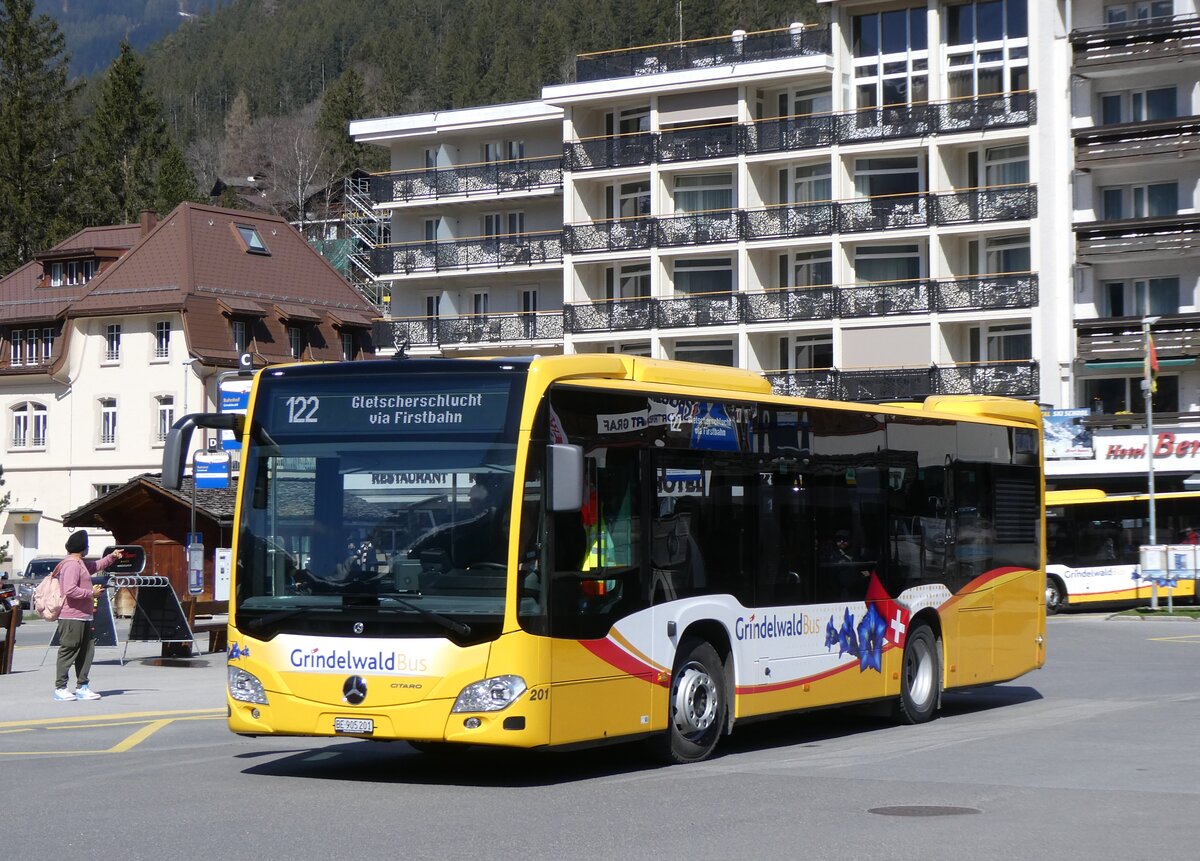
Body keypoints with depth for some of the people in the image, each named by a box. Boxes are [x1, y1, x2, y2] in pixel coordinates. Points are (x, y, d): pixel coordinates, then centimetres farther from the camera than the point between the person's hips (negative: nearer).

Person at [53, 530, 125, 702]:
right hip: (71, 618, -11)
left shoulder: (81, 563, 18)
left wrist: (112, 556, 26)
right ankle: (60, 688, 0)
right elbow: (70, 590, -26)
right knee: (68, 651, -5)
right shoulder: (71, 565, -16)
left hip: (83, 617, 11)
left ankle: (82, 687, 17)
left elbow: (97, 566, 38)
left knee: (86, 652, 11)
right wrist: (91, 593, -17)